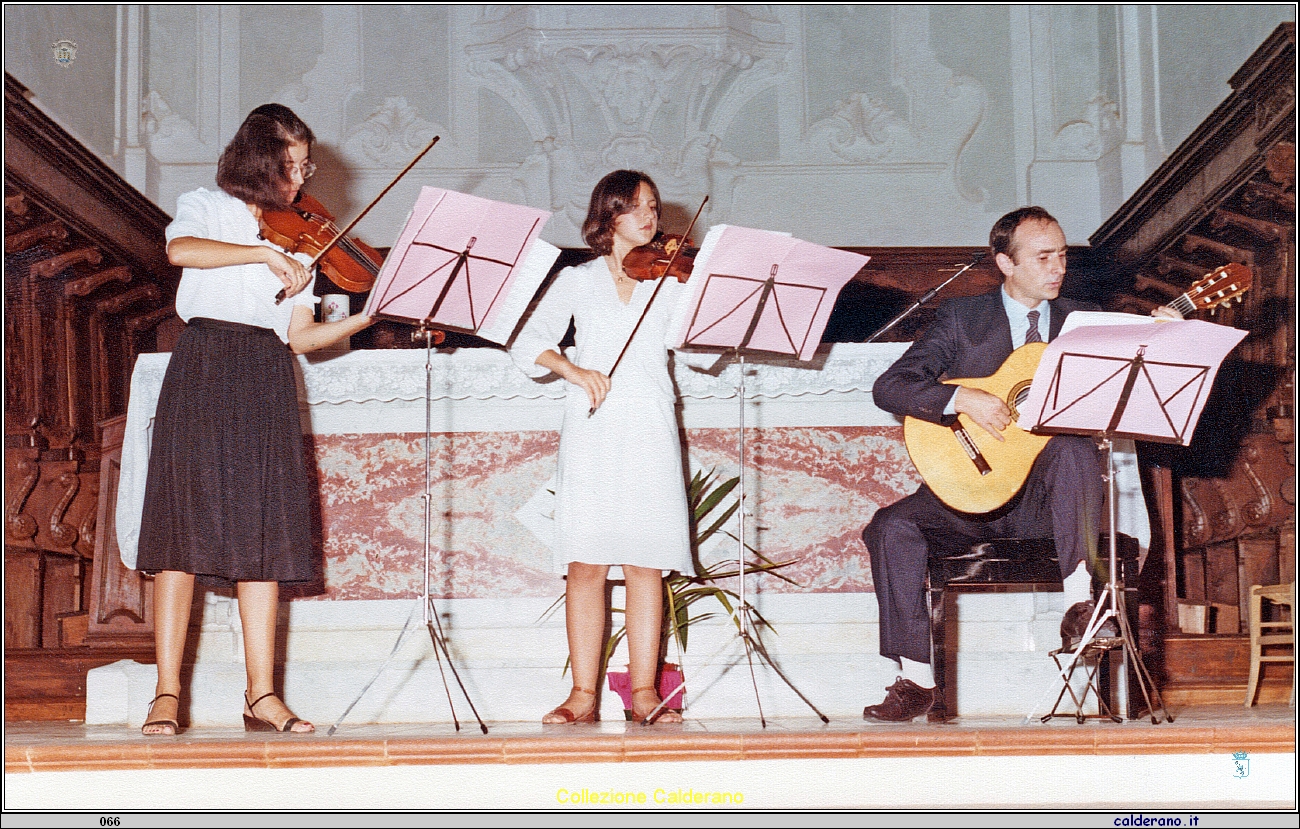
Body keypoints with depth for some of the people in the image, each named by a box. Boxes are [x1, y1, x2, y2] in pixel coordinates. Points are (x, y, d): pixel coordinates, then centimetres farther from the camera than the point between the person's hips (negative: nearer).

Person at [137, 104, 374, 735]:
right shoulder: (206, 208, 7)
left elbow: (301, 335, 9)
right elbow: (179, 249, -18)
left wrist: (367, 318, -5)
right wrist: (265, 252, -25)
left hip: (267, 385, 4)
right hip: (204, 372, -4)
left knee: (264, 532, -1)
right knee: (186, 526, -8)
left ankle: (262, 696, 0)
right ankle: (167, 694, -6)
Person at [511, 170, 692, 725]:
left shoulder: (671, 280, 13)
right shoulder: (577, 281, 12)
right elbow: (527, 346, 1)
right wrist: (570, 368, -17)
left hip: (650, 435, 1)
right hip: (590, 436, 0)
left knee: (645, 563, -3)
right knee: (586, 564, -5)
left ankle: (644, 689, 1)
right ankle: (584, 694, -2)